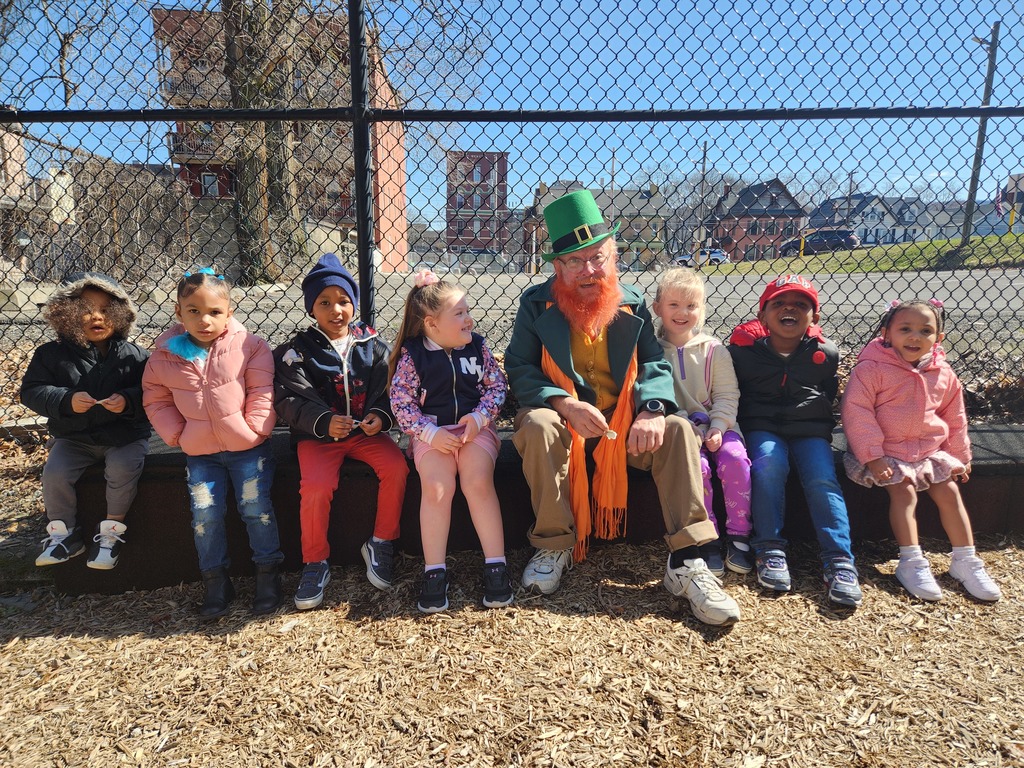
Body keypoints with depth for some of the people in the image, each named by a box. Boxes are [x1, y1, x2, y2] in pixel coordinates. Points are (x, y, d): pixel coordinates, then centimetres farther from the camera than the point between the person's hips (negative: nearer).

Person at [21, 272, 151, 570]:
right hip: (74, 437, 2)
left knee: (123, 469, -25)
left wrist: (128, 401, -27)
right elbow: (31, 391, -4)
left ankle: (112, 531, -3)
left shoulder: (134, 355, -4)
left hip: (125, 435, -2)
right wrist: (67, 400, -22)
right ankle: (64, 533, 9)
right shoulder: (52, 354, -1)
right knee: (54, 473, -16)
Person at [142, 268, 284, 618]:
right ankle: (215, 580, 17)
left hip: (248, 447, -2)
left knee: (255, 506, -5)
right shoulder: (165, 355, -1)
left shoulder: (250, 346, -8)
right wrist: (177, 434, -2)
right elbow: (156, 400, 8)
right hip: (200, 453, 3)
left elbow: (262, 392, -6)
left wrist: (254, 430, -12)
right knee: (205, 513, -1)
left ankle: (268, 573, 14)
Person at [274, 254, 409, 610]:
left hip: (366, 430, 2)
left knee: (396, 468, -23)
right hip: (318, 434, -2)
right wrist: (324, 421, -25)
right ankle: (315, 562, -2)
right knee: (316, 486, -26)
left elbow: (388, 388, 3)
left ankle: (380, 544, -1)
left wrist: (380, 415, -18)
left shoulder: (373, 345, 6)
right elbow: (290, 399, -9)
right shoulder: (297, 351, 0)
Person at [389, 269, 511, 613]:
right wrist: (430, 432, -16)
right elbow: (400, 402, -4)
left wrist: (479, 417, -11)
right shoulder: (412, 355, -2)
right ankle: (434, 572, -11)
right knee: (437, 488, -24)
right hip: (433, 433, -1)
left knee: (478, 482, -24)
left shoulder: (477, 346, 5)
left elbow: (497, 385, 6)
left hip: (475, 427, 1)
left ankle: (496, 565, -13)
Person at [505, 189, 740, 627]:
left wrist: (653, 409, -24)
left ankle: (686, 562, -23)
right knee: (537, 425, -35)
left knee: (678, 428, -24)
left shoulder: (632, 304, 6)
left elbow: (654, 364, -1)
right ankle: (554, 546, -17)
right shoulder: (537, 305, -1)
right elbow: (518, 369, -8)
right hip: (561, 421, -2)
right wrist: (565, 404, -26)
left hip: (621, 426, 2)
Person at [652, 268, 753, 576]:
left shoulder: (714, 350, 8)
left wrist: (718, 428, -13)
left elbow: (727, 396, 5)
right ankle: (706, 540, -13)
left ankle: (738, 536, -9)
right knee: (695, 466, -30)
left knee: (735, 460, -26)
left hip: (716, 427, 2)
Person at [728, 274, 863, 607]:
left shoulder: (824, 354, 3)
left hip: (809, 428, 2)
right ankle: (770, 550, -23)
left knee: (823, 480, -22)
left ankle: (840, 561, -19)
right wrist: (742, 426, -6)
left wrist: (821, 426, 3)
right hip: (762, 426, -2)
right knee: (769, 464, -31)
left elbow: (829, 396, 17)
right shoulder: (744, 349, -3)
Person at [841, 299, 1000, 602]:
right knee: (904, 492, -19)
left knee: (949, 491, 1)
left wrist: (960, 456, 15)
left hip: (929, 451, 6)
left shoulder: (943, 374, 3)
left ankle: (965, 560, 12)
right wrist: (872, 455, -23)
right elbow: (856, 411, -20)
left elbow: (954, 417, 15)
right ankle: (911, 562, -13)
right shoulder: (872, 369, -17)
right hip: (886, 453, -6)